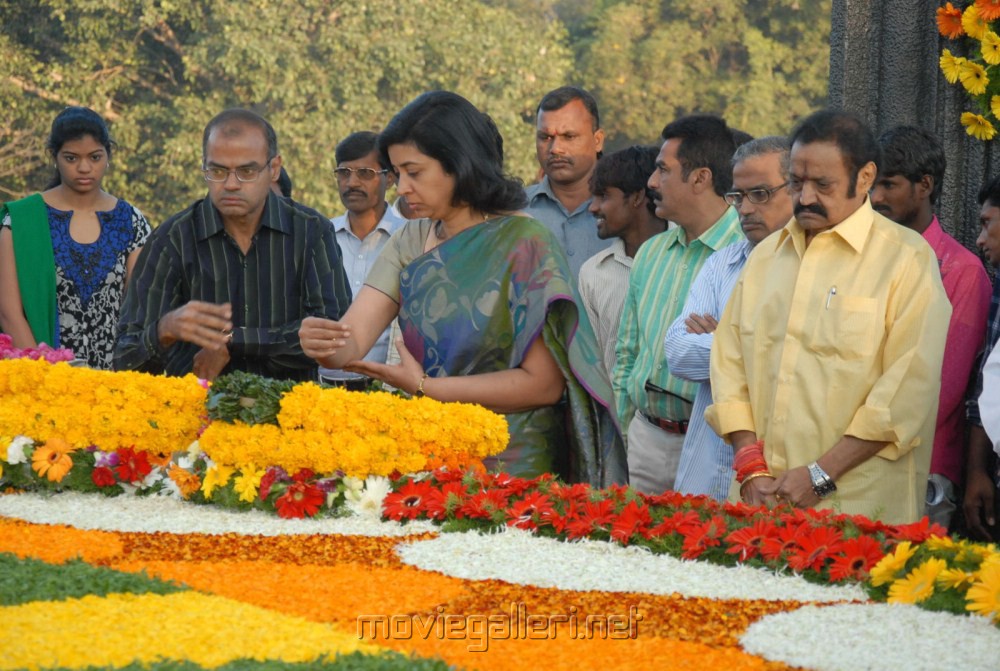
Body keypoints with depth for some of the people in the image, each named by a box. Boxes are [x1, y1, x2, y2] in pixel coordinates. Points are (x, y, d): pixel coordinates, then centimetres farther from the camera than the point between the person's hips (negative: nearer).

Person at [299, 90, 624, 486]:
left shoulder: (523, 243, -9)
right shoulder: (410, 243, 7)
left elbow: (542, 383, -13)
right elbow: (352, 342, -3)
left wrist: (423, 387, -14)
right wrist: (323, 343, -26)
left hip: (512, 469, -5)